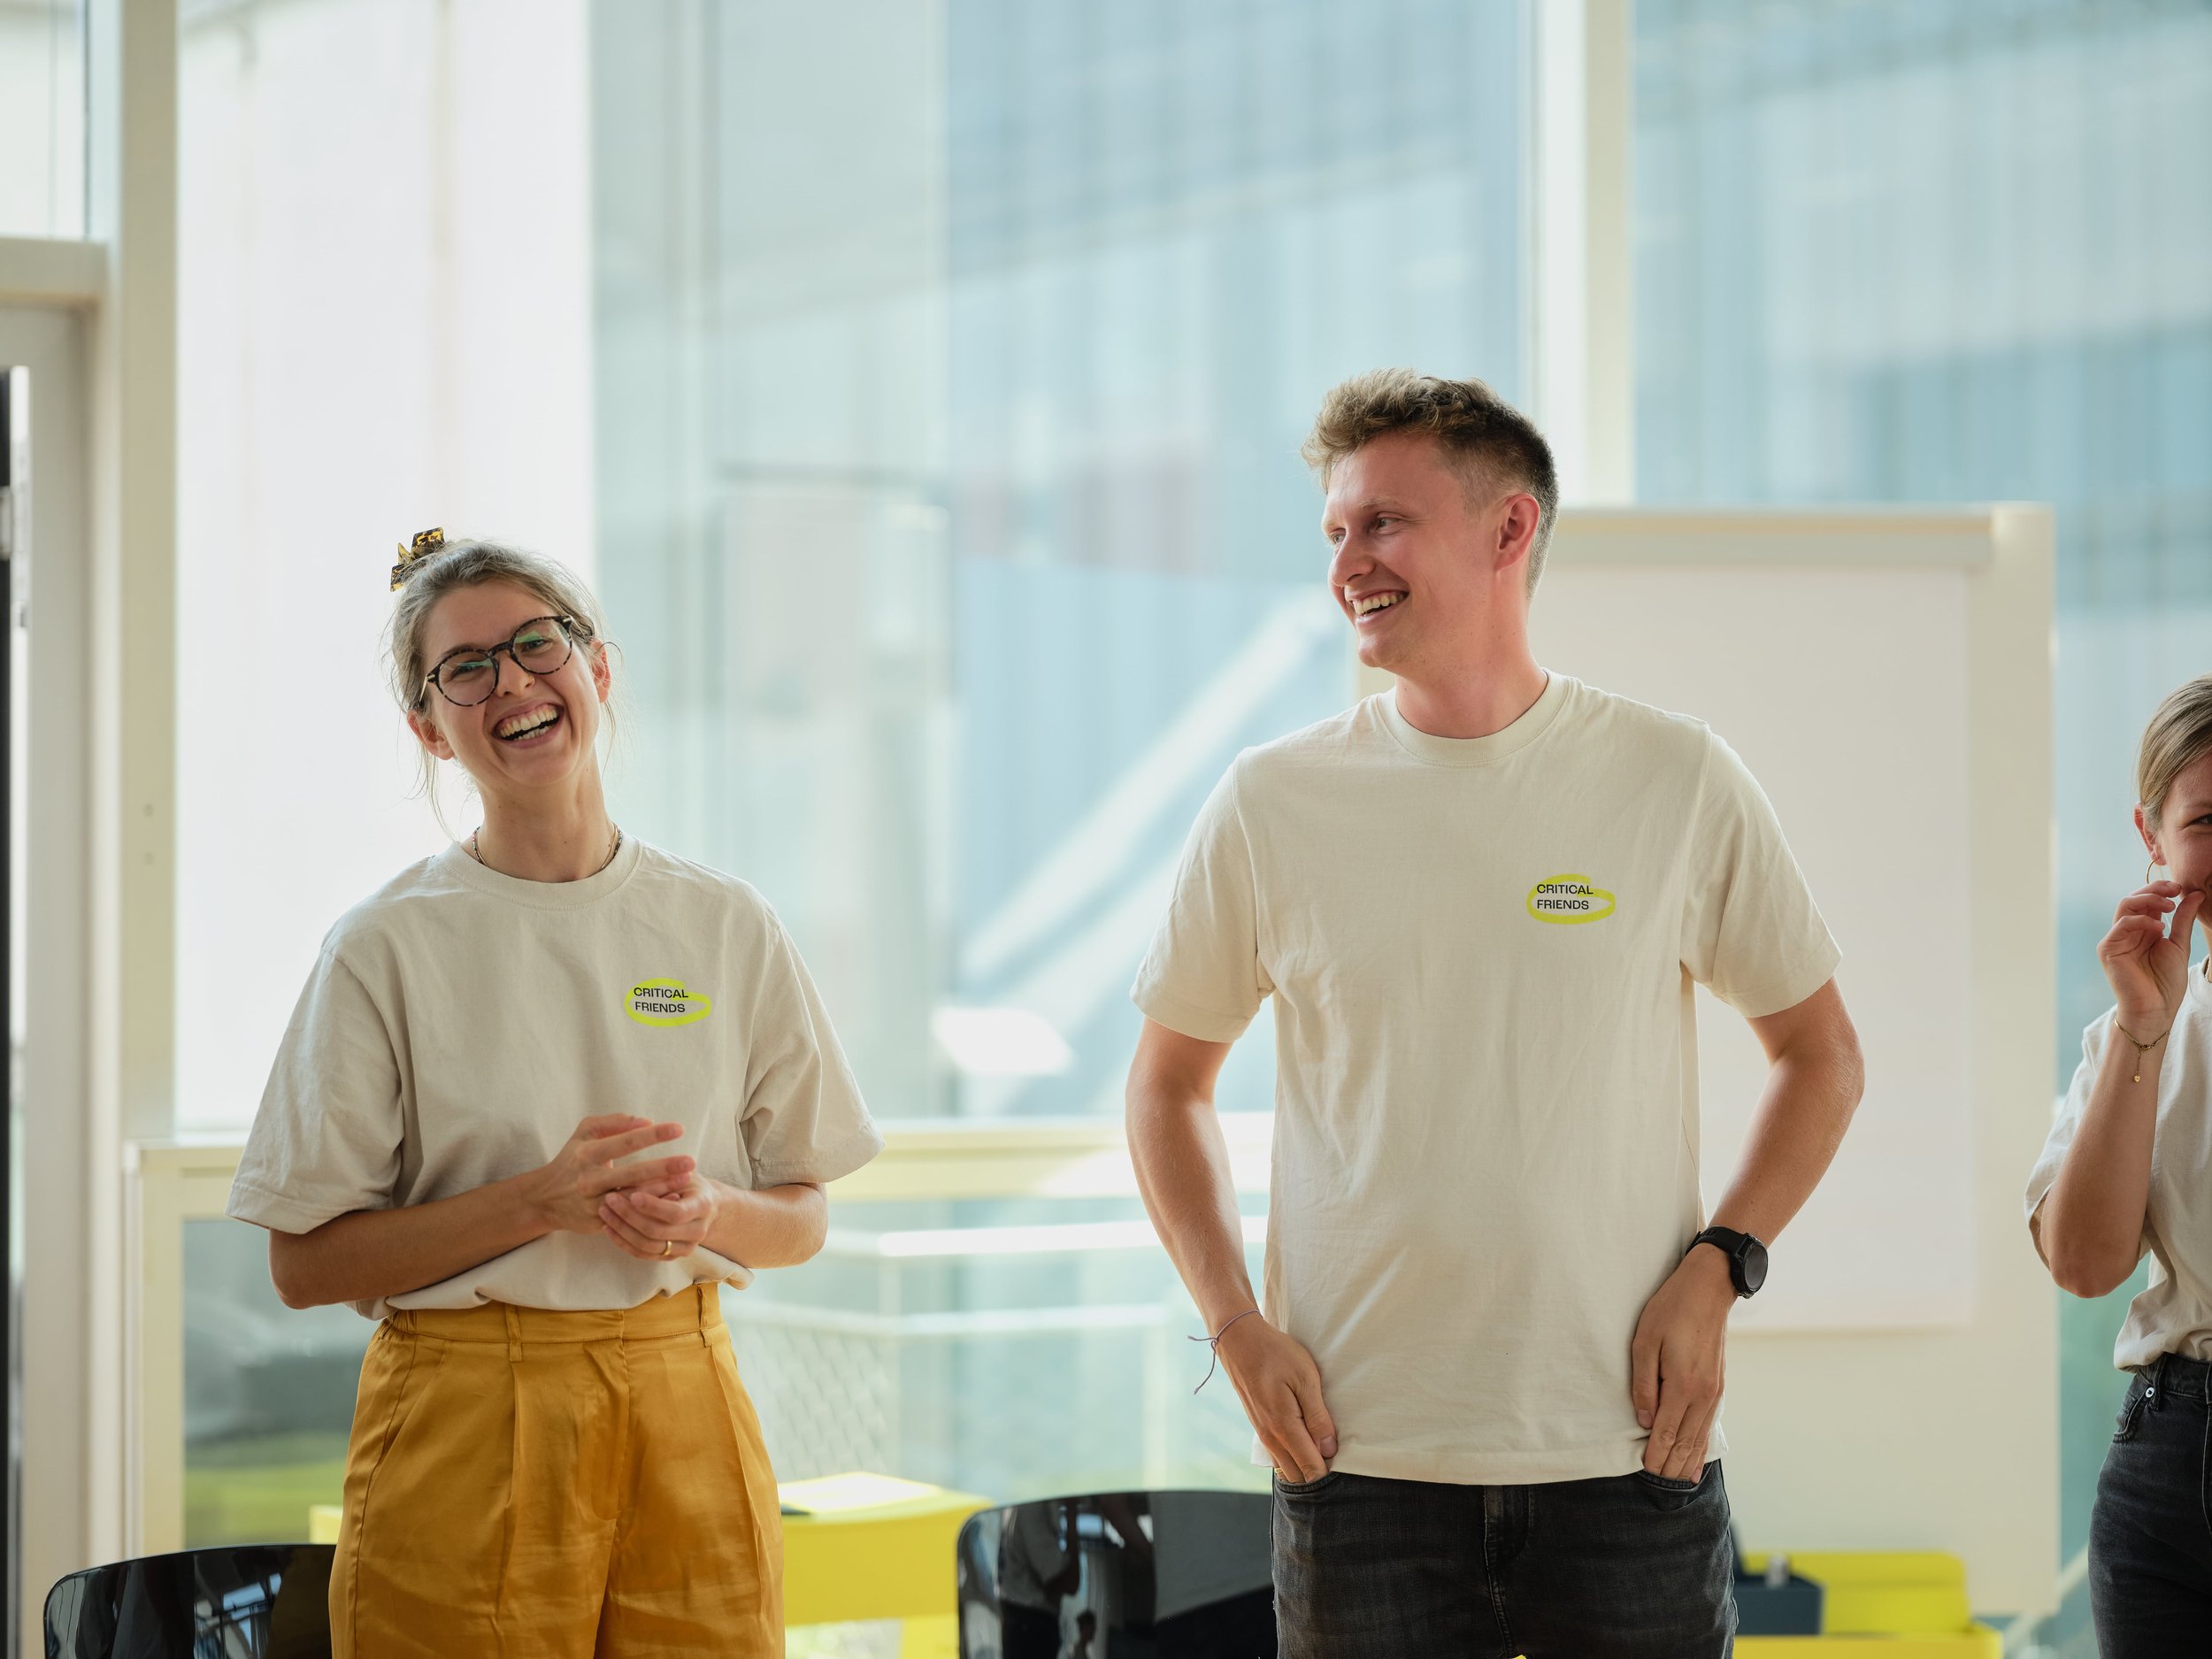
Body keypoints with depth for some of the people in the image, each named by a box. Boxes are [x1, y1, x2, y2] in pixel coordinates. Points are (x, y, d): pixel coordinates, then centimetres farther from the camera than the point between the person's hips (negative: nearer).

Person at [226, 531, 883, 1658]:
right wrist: (540, 1204, -16)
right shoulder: (385, 949, -3)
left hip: (685, 1411, 3)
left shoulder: (725, 926, 6)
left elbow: (802, 1220, 11)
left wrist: (708, 1215, -11)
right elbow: (306, 1263, -5)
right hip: (465, 1428, -2)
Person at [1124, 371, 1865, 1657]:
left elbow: (1821, 1054, 11)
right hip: (1360, 1460, 1)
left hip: (1627, 1456, 0)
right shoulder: (1273, 804, 3)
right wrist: (1238, 1326, 0)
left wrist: (1716, 1271, -4)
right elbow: (1169, 1081, 13)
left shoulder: (1677, 781, 1)